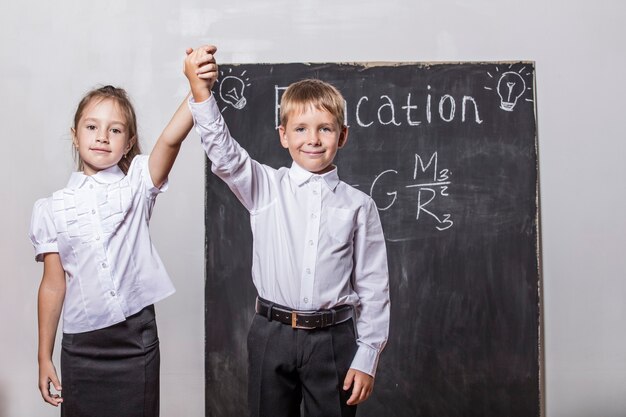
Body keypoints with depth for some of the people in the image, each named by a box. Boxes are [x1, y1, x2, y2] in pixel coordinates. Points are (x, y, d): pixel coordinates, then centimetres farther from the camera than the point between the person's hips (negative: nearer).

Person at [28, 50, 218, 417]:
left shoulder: (137, 187, -3)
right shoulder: (53, 208, 0)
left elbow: (171, 139, -22)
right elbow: (53, 284, 3)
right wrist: (44, 358, 5)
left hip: (137, 340, -1)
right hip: (81, 345, 1)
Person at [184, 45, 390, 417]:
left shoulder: (358, 205, -2)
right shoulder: (267, 189, 0)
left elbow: (373, 285, 0)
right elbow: (224, 153, -16)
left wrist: (366, 358, -1)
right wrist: (201, 93, -31)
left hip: (332, 340, -1)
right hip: (272, 336, 1)